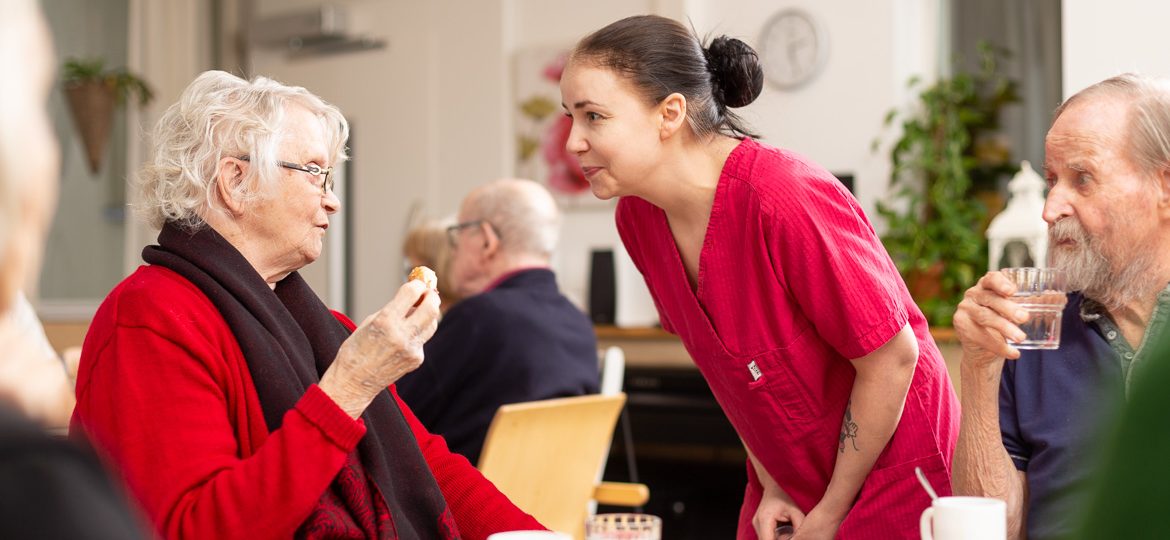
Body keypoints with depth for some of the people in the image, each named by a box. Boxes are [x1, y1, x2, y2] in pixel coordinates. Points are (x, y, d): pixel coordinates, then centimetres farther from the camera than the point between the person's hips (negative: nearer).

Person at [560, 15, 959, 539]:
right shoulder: (637, 218, -5)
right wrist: (770, 487, 2)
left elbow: (891, 357, -21)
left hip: (893, 472, -6)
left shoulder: (783, 199, -27)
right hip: (787, 479, 6)